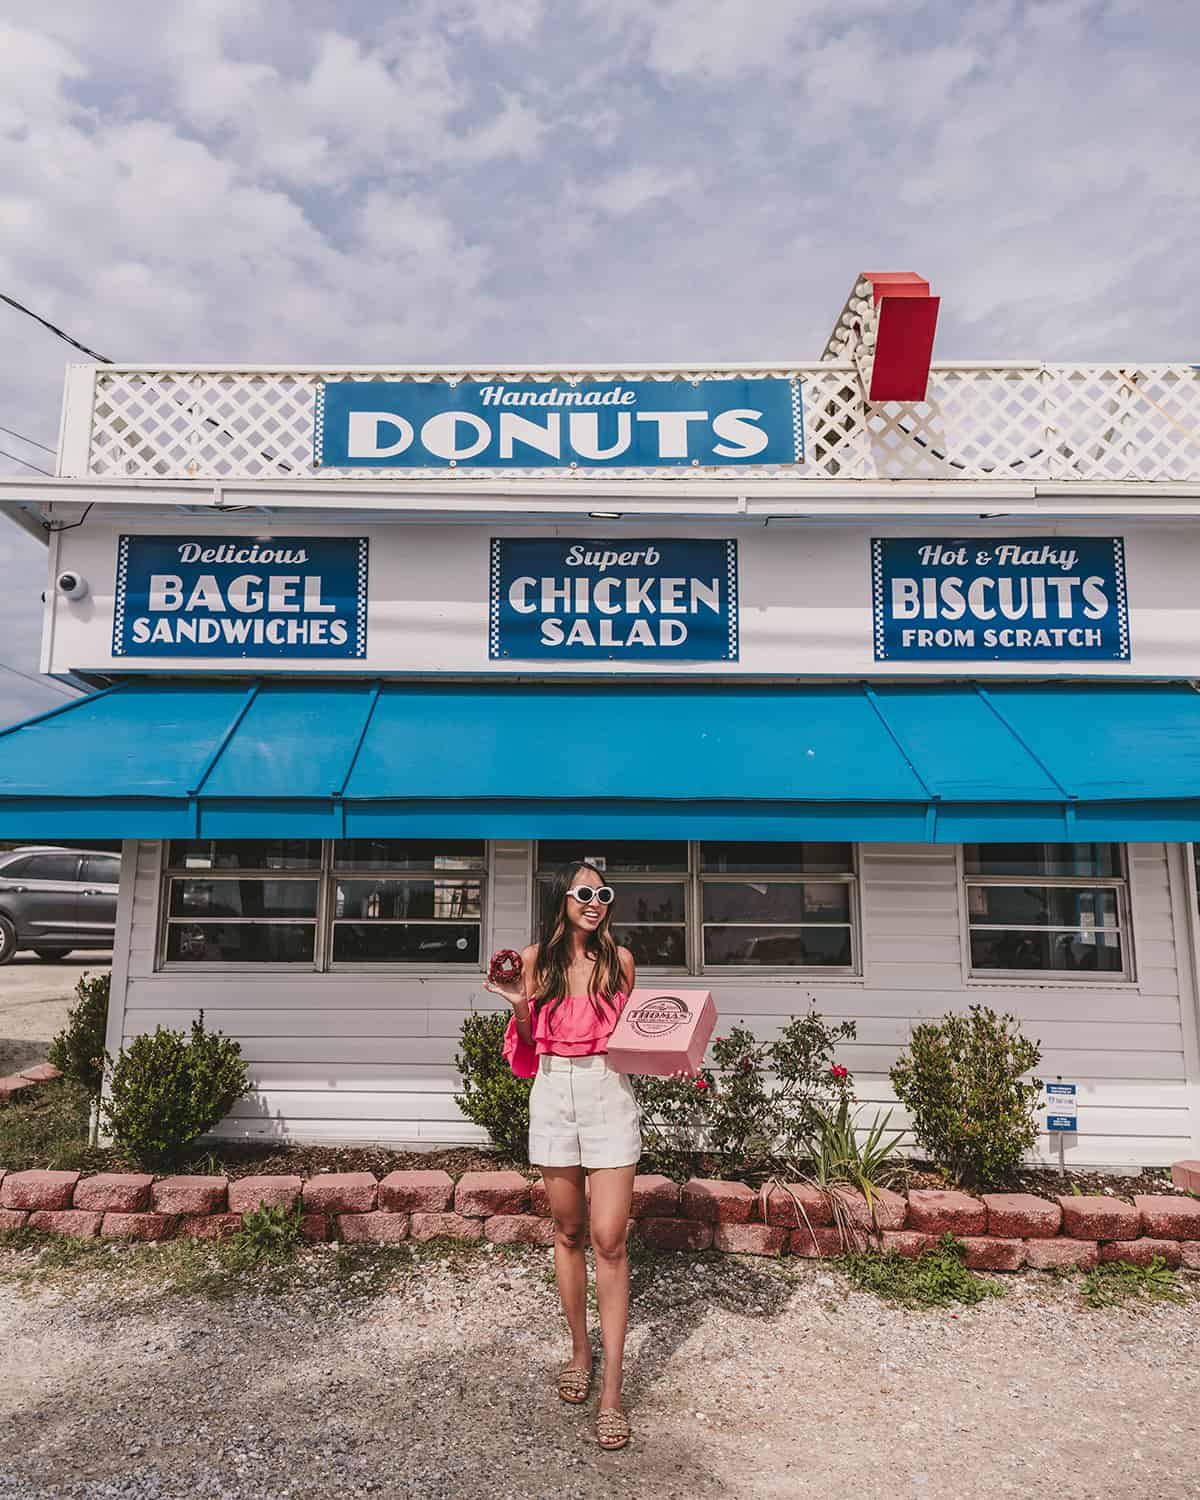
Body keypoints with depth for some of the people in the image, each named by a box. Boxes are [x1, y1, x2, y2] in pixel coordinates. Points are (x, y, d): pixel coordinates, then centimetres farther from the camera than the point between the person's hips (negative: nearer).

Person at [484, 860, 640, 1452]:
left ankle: (611, 1392, 5)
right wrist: (520, 1004, -10)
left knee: (608, 1240, -5)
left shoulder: (618, 958, 1)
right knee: (568, 1232, 14)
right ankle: (580, 1350, 34)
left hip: (609, 1094, -1)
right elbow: (529, 1043, 8)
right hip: (553, 1093, 1)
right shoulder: (535, 959, 1)